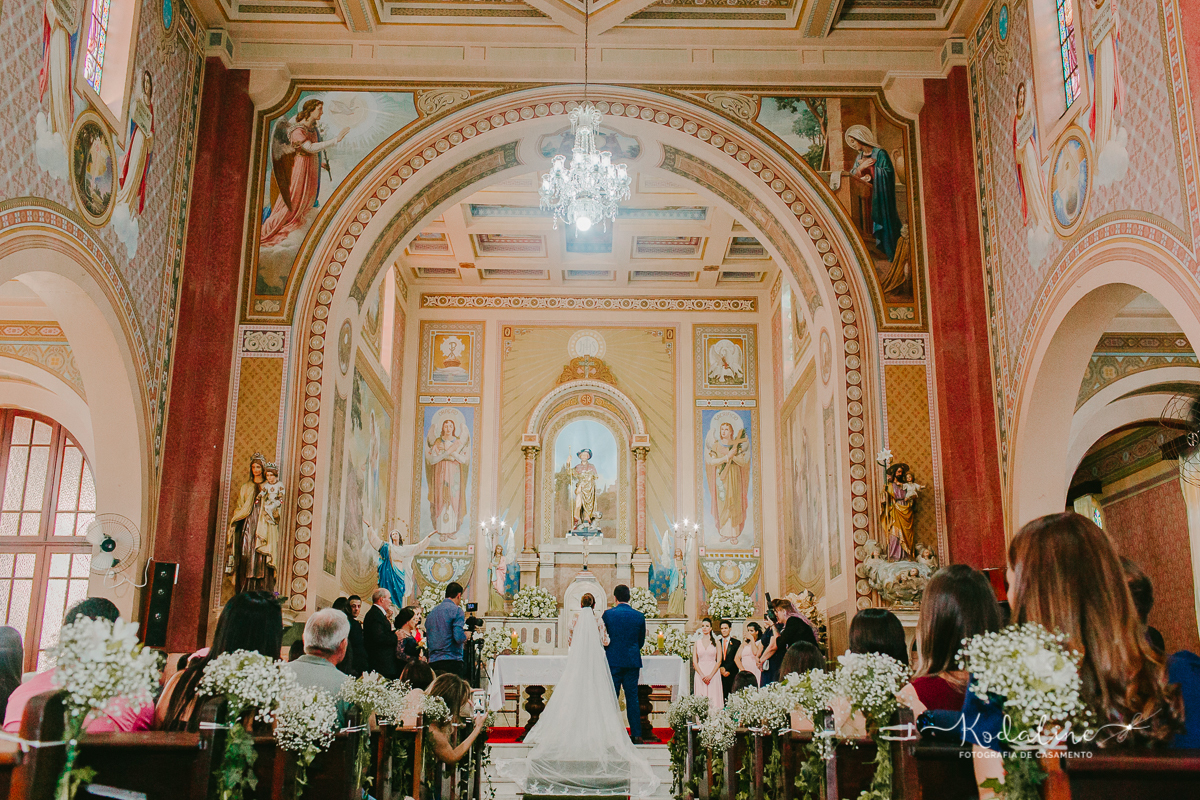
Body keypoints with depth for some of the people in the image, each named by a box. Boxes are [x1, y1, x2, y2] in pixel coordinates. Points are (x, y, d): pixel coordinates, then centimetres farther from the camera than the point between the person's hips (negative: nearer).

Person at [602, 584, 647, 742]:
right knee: (632, 698, 6)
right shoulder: (639, 616, 2)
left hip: (613, 660, -2)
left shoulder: (607, 614, -4)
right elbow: (641, 641, 11)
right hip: (633, 661, 2)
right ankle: (636, 734, 5)